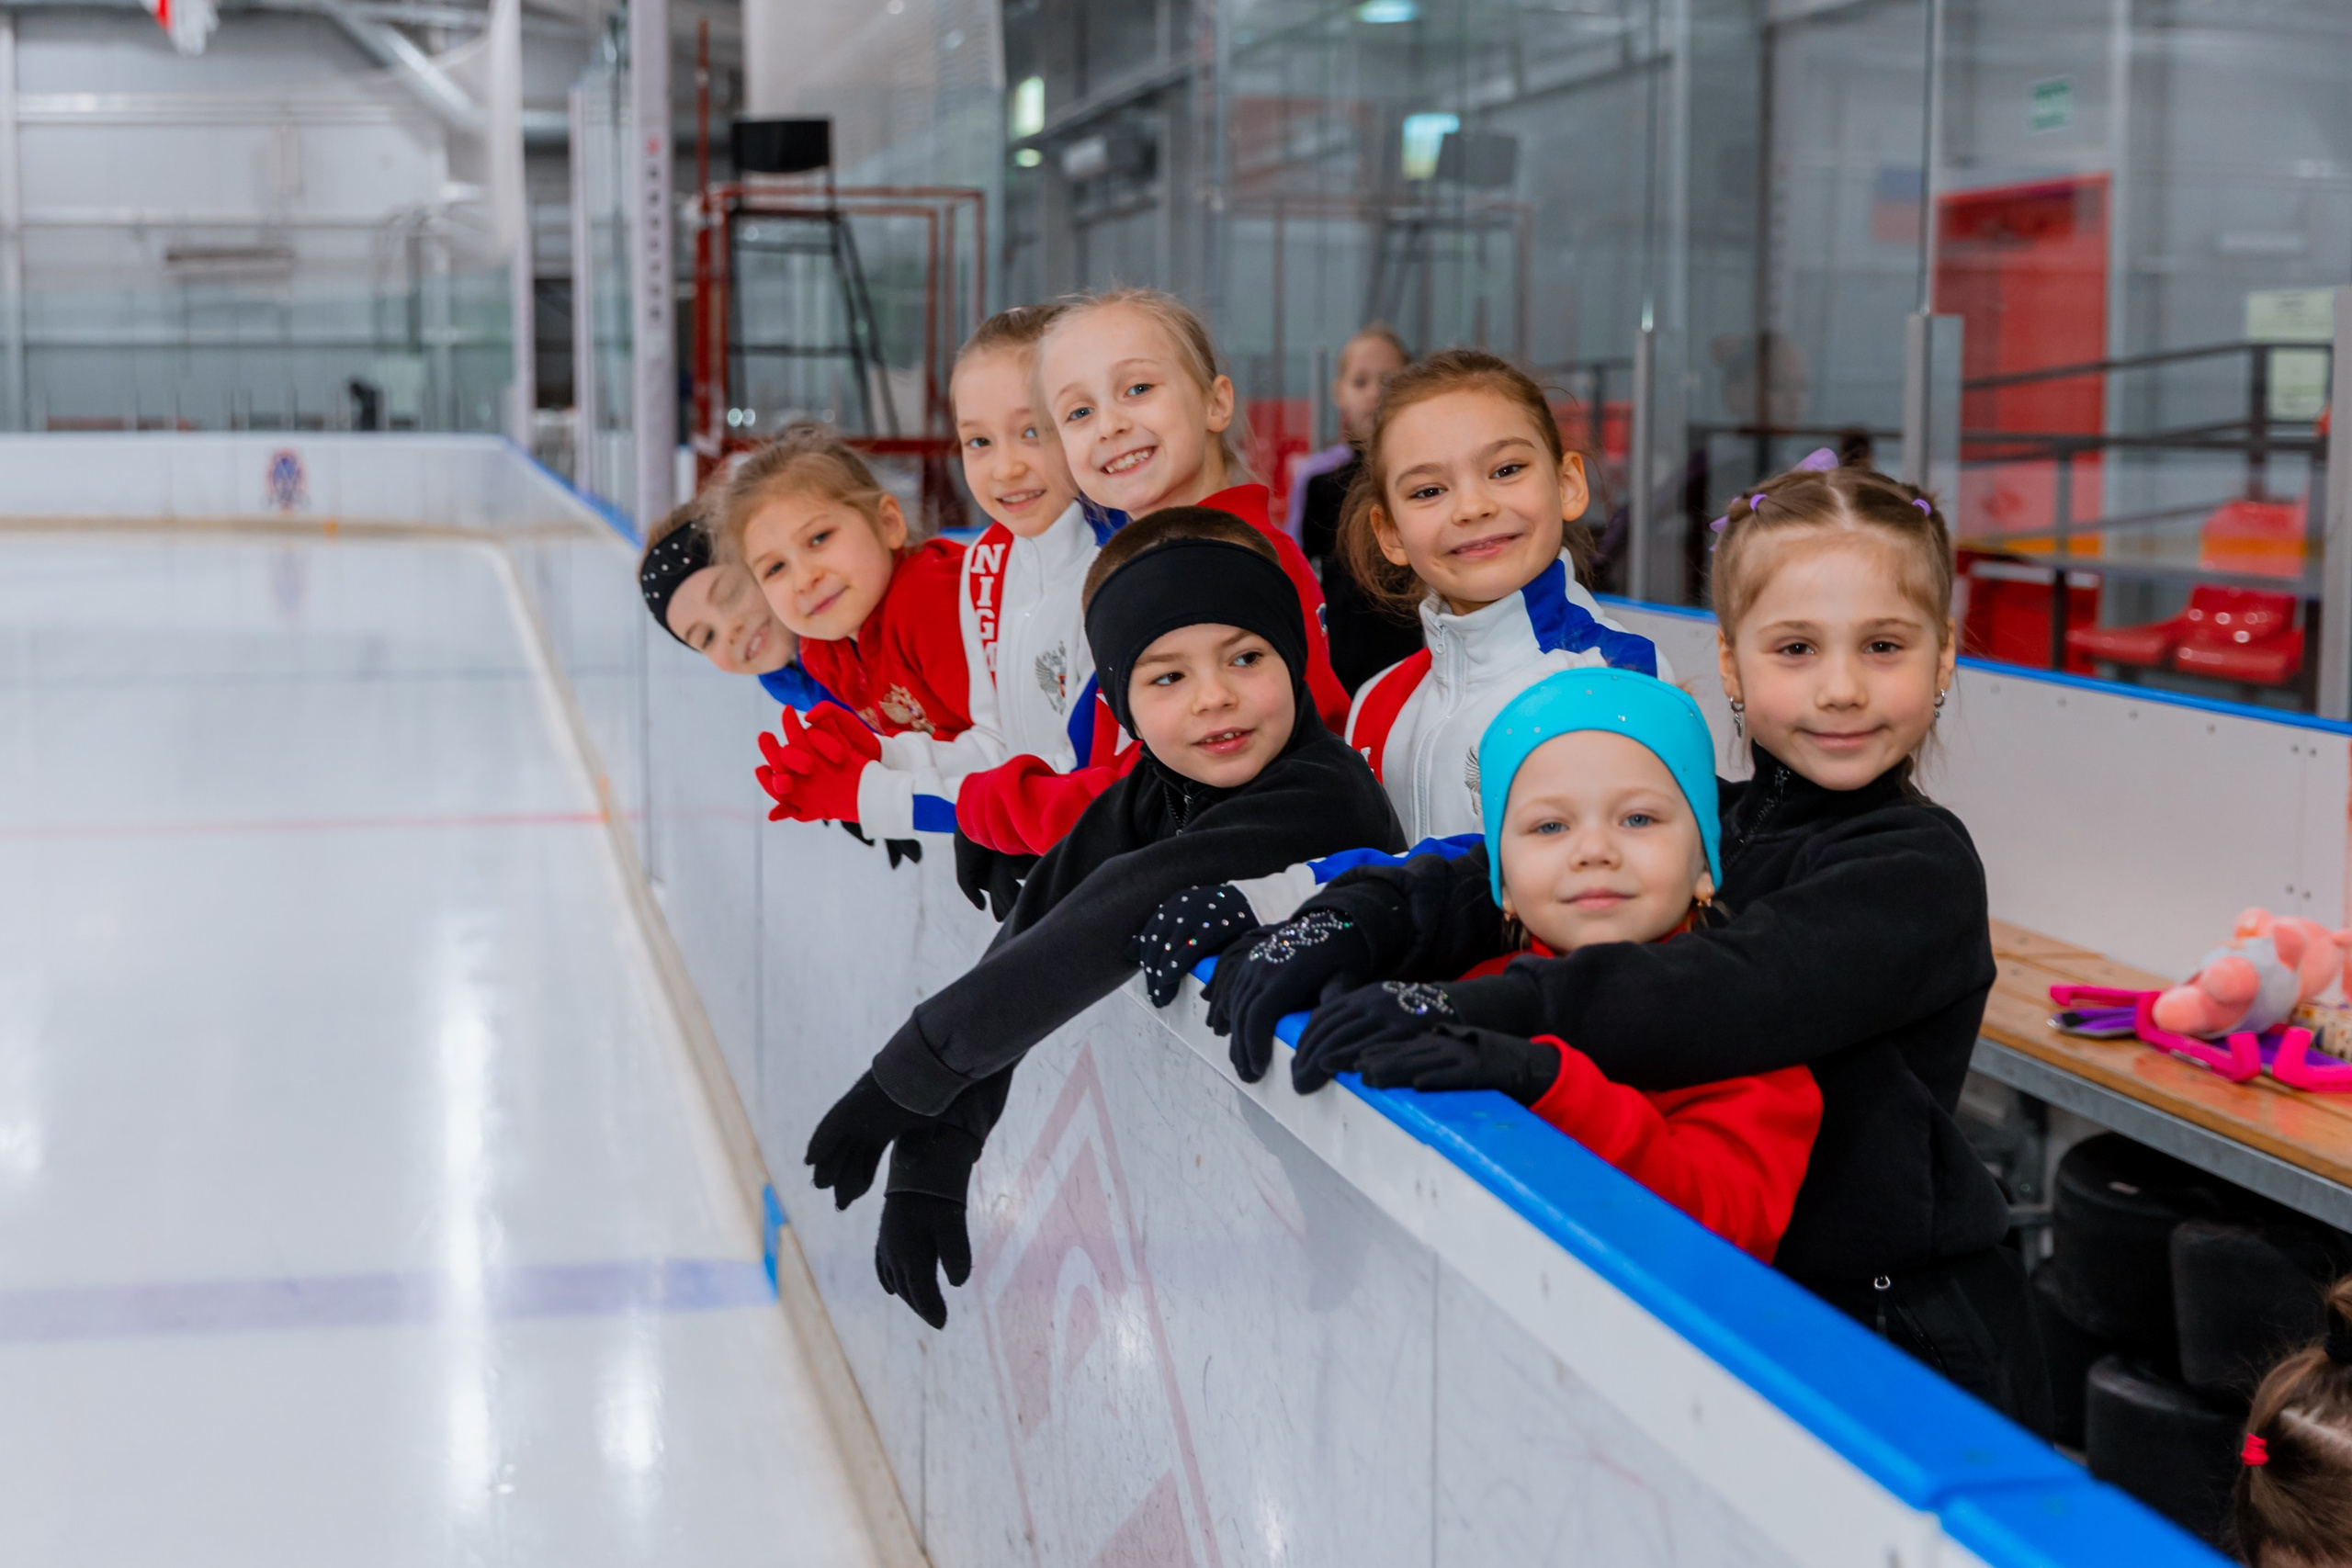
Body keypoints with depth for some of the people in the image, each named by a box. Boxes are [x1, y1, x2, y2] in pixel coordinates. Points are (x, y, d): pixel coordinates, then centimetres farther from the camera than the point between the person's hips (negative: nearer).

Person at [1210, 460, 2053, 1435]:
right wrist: (1340, 927, -21)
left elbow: (1740, 997, -31)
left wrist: (1471, 1009, -41)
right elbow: (1489, 876, 0)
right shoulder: (1705, 824, 6)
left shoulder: (1920, 865, -15)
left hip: (1907, 1335, -5)